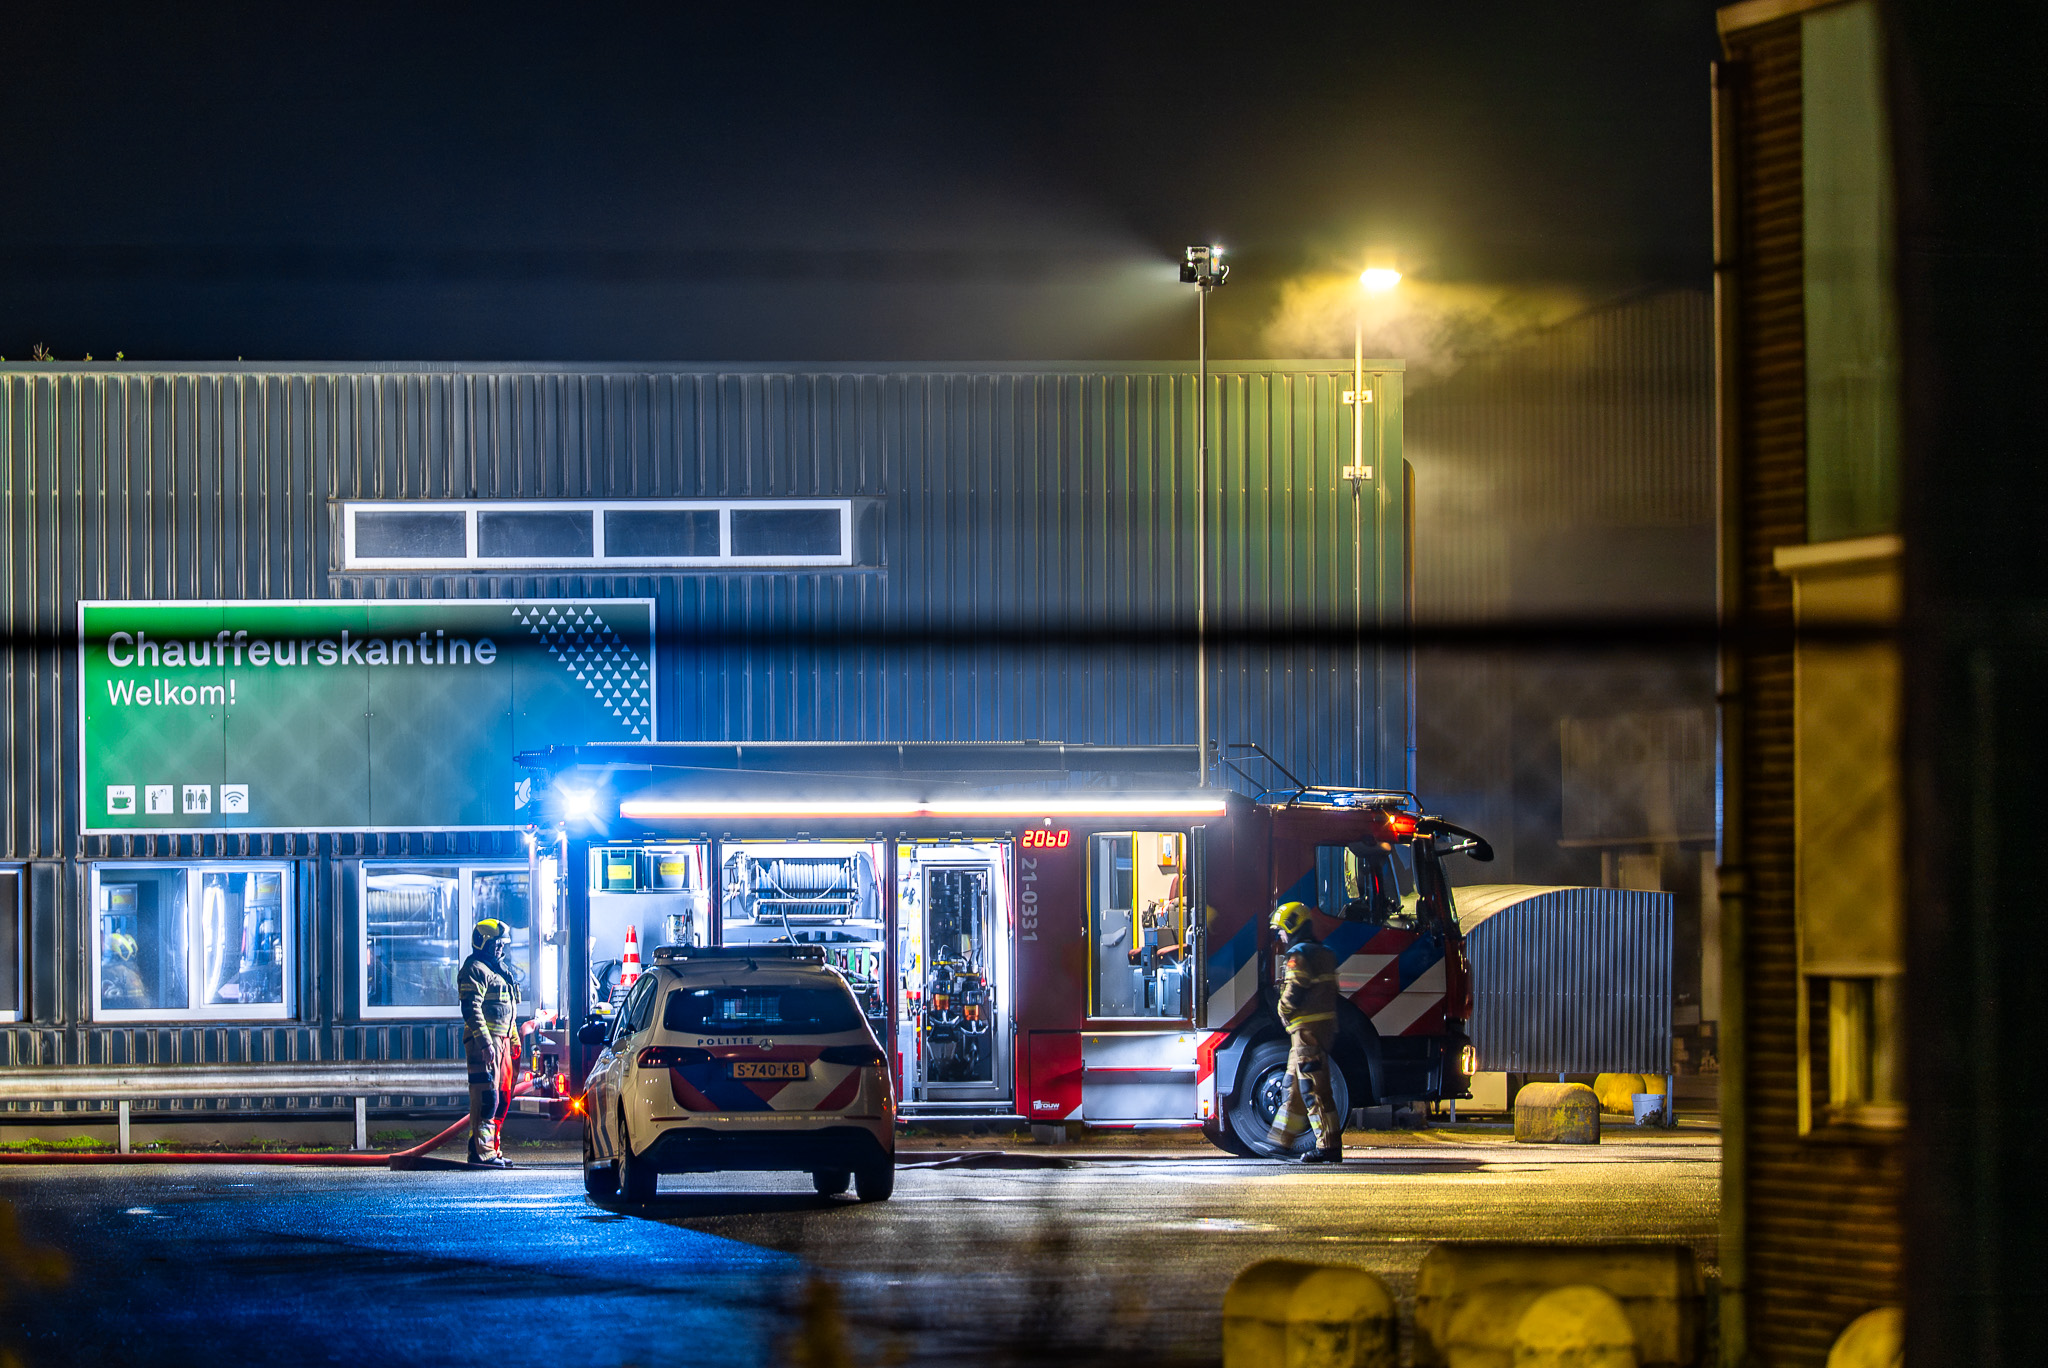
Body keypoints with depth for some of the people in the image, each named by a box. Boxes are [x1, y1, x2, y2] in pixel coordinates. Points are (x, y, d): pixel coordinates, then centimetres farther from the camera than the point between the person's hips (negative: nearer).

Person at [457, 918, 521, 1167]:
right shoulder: (475, 970, -8)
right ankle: (482, 1151, -16)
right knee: (486, 1097, -14)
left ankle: (492, 1149, 18)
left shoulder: (500, 970, 23)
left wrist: (514, 1040, 27)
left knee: (502, 1098, 12)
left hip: (501, 1042, 10)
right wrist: (485, 1042, -25)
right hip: (483, 1043, -10)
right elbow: (471, 1009, -18)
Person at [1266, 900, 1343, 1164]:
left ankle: (1329, 1147, -12)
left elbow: (1293, 995, -18)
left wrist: (1283, 1014, 2)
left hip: (1307, 1029, -10)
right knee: (1295, 1085, 19)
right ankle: (1282, 1140, 28)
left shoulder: (1298, 956, -14)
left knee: (1314, 1090, -9)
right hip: (1327, 1024, 10)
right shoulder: (1324, 954, 16)